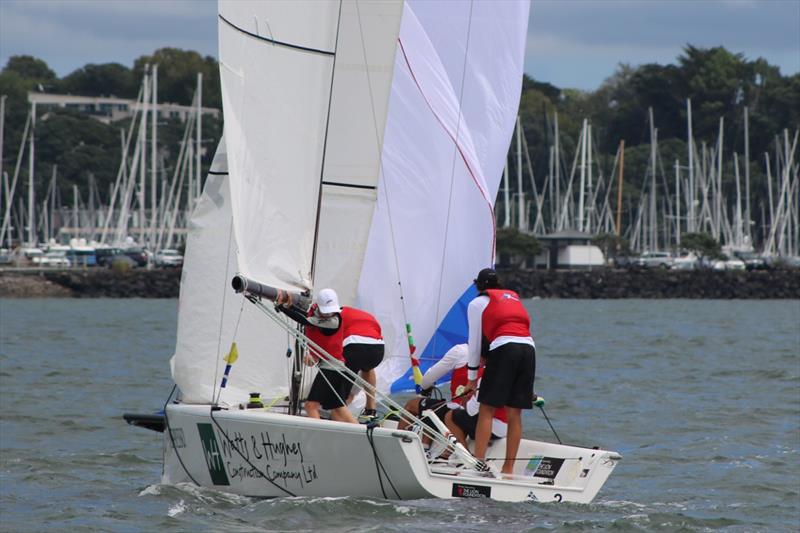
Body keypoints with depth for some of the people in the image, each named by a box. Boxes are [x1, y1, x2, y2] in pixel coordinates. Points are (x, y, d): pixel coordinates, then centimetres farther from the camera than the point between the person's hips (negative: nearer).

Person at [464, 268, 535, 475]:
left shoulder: (477, 303, 13)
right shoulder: (513, 297, 28)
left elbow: (475, 342, 13)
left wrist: (472, 377, 20)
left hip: (503, 349, -5)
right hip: (528, 348, 5)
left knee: (487, 409, -3)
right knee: (514, 413, 6)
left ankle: (479, 463, -13)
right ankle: (509, 468, 6)